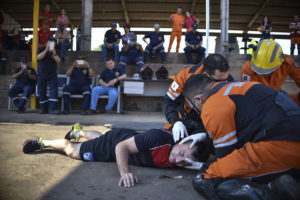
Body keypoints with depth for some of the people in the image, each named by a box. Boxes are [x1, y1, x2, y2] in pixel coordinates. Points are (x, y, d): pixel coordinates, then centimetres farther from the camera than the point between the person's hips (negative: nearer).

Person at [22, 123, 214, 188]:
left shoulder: (180, 159, -24)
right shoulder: (160, 138, -43)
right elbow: (121, 147, -36)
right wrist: (124, 172, -52)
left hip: (130, 137, 6)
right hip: (116, 141, -6)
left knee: (98, 138, 36)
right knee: (71, 150, 15)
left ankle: (78, 131, 65)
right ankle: (42, 142, 42)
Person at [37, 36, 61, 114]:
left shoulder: (55, 52, 7)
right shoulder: (41, 50, 5)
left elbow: (58, 61, -9)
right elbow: (39, 57, -15)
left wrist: (53, 53, -22)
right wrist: (46, 50, -19)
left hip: (52, 74, 0)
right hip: (42, 74, 0)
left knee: (54, 90, -13)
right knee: (41, 91, 2)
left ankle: (53, 109, -15)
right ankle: (43, 109, 12)